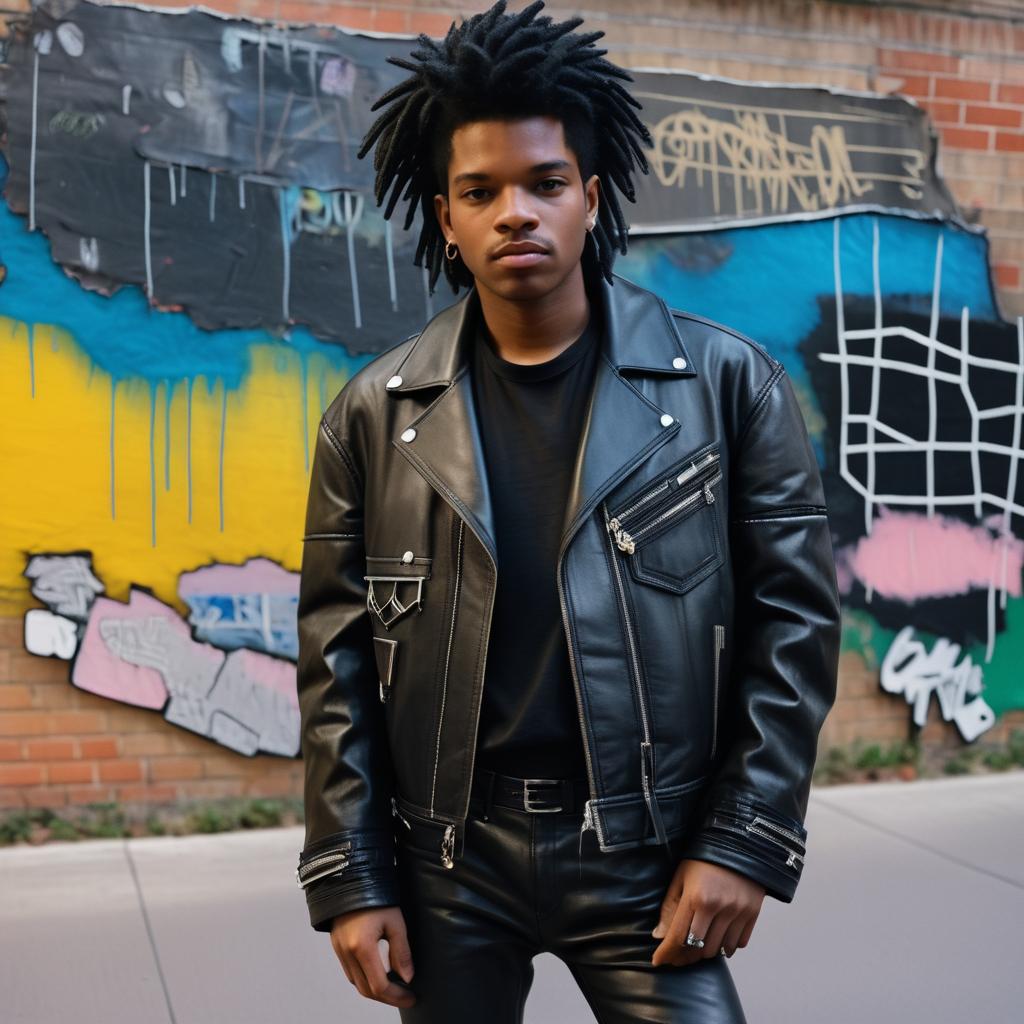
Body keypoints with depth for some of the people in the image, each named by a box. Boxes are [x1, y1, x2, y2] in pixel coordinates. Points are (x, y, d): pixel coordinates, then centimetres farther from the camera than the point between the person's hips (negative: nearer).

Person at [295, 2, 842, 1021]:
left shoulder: (726, 382, -4)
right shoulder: (374, 413, 0)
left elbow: (793, 620, -2)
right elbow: (338, 656, 2)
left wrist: (745, 843, -7)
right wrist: (349, 878, 0)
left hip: (647, 855, -1)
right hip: (446, 858, 2)